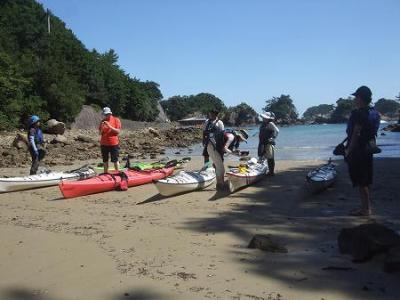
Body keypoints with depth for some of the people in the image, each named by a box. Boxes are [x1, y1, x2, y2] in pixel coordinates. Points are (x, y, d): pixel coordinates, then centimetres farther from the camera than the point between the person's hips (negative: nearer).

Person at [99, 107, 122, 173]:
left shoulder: (116, 120, -3)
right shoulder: (103, 121, 9)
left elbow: (118, 131, -11)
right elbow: (100, 133, 10)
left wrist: (109, 126, -19)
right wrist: (102, 127, -11)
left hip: (114, 143, -4)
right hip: (104, 144, 4)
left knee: (115, 160, 0)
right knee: (105, 160, 11)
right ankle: (105, 173, 21)